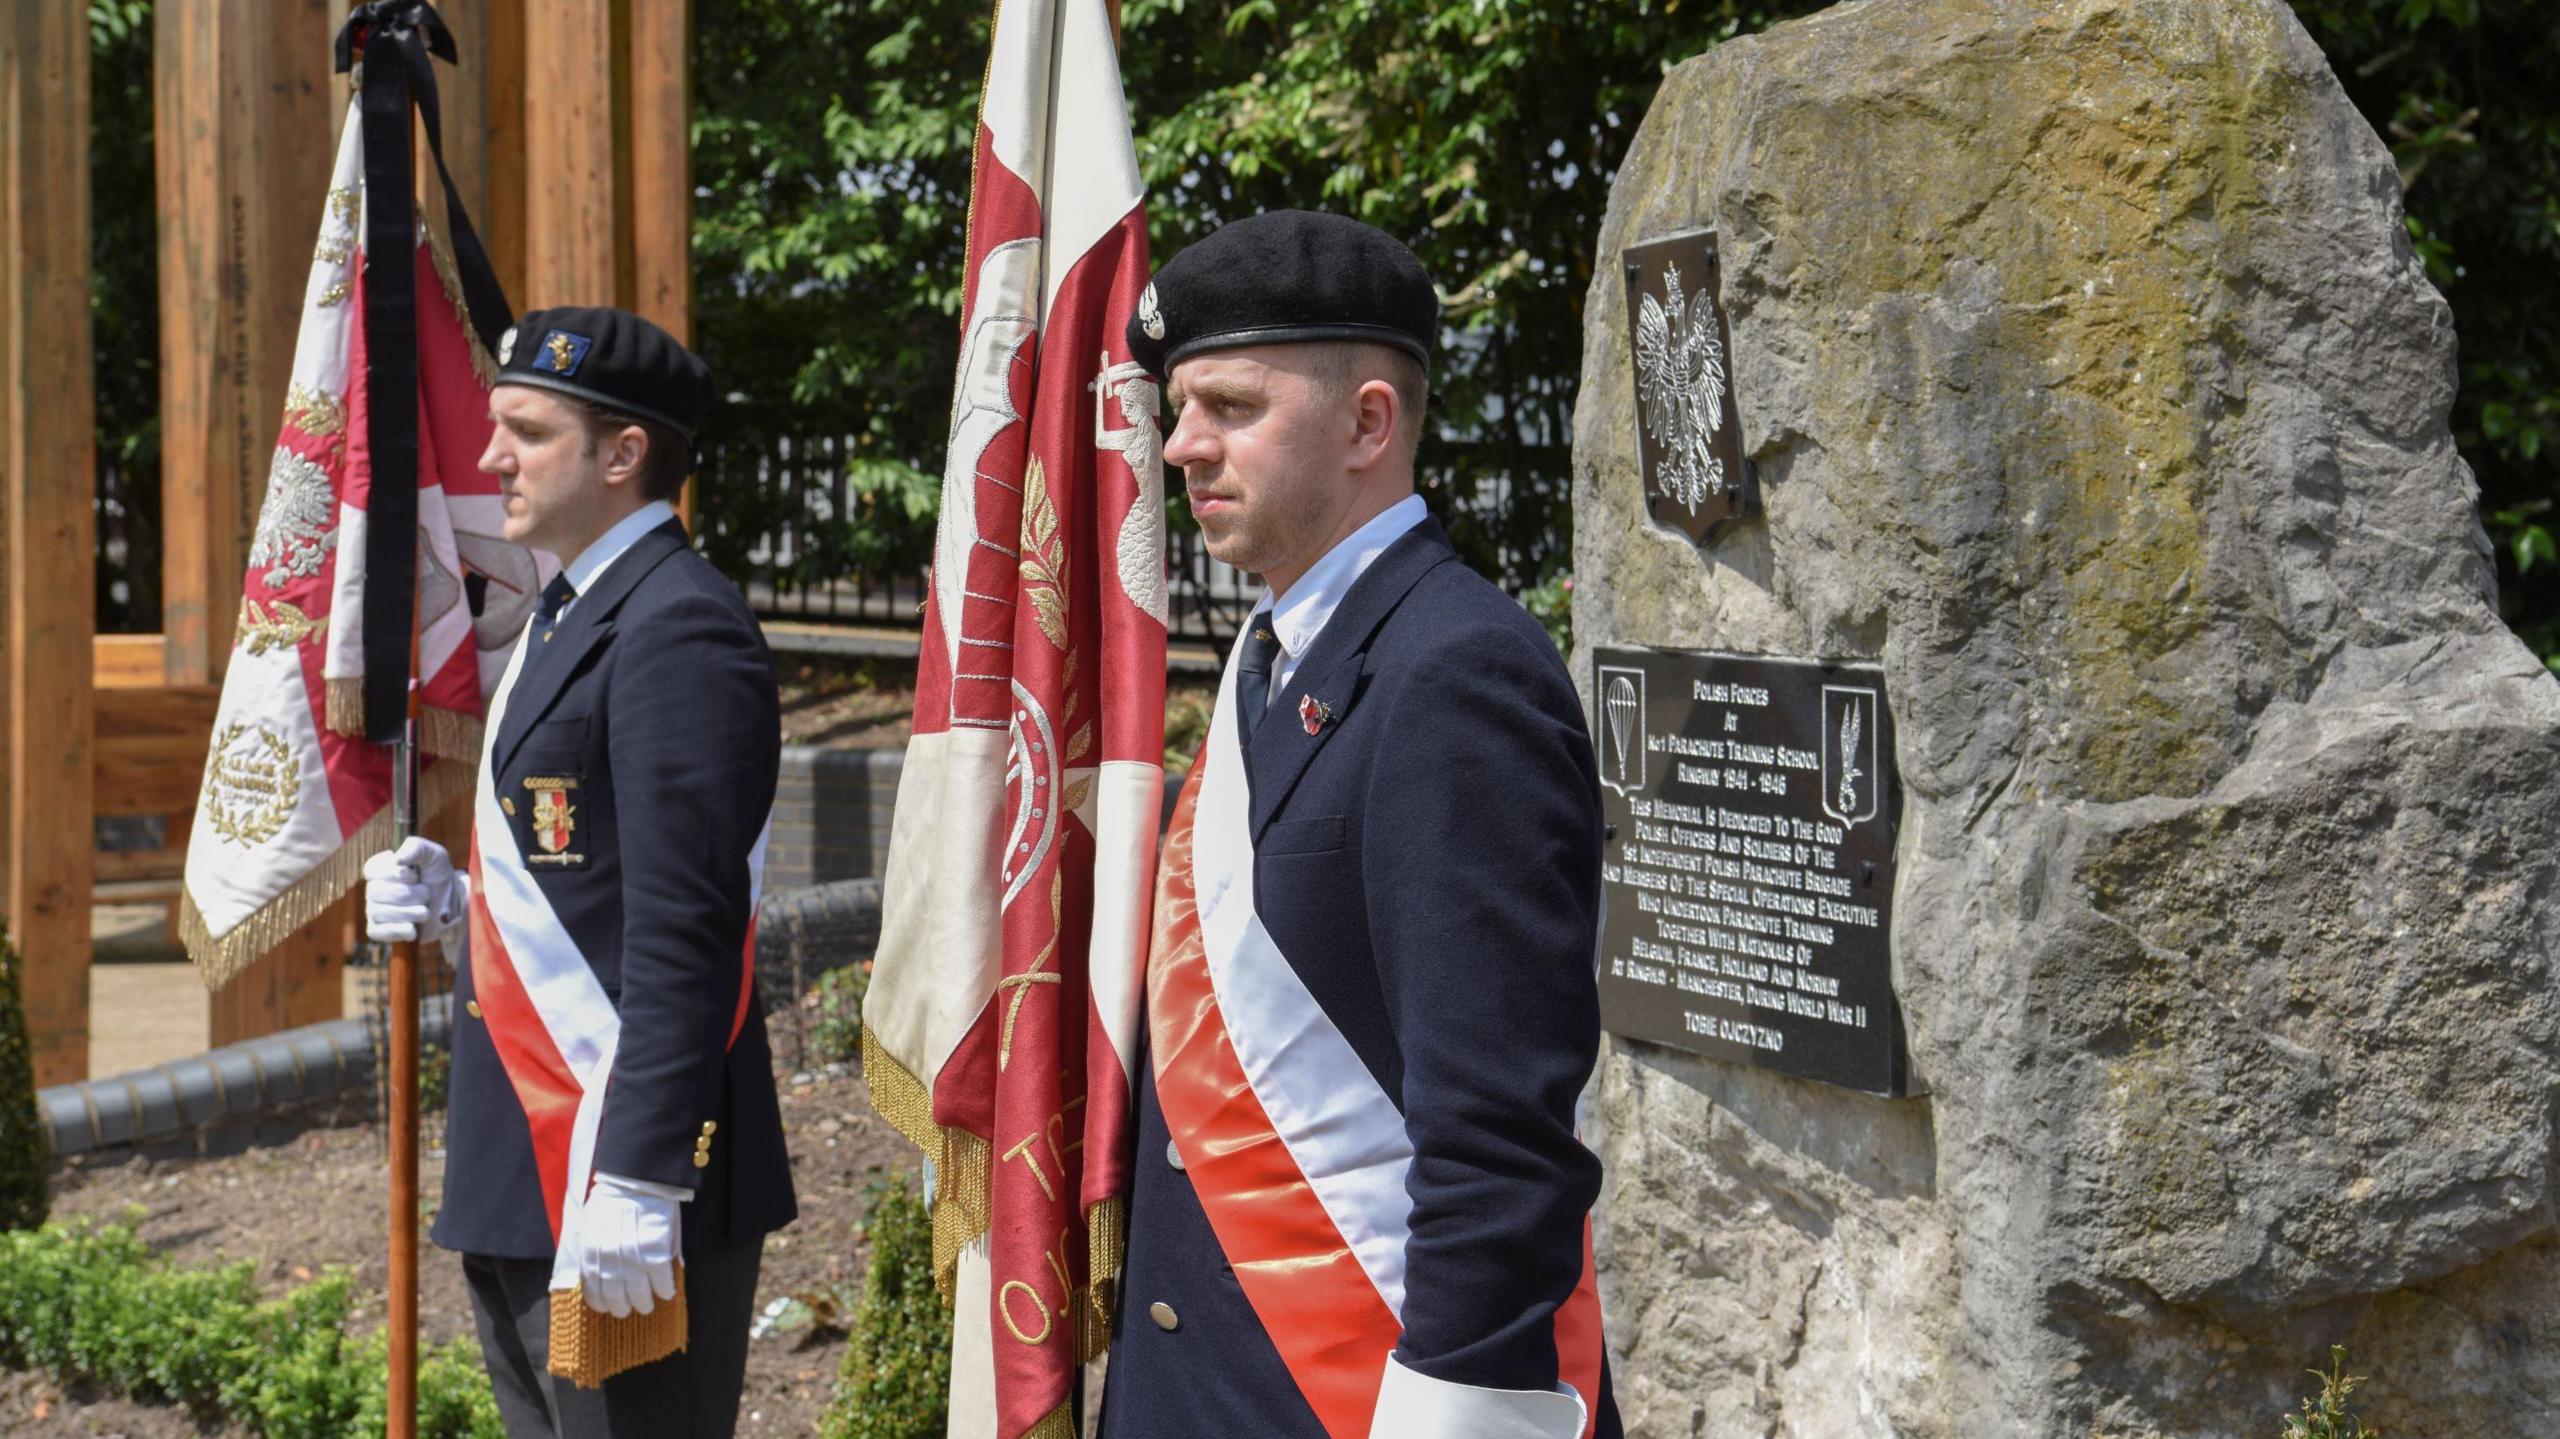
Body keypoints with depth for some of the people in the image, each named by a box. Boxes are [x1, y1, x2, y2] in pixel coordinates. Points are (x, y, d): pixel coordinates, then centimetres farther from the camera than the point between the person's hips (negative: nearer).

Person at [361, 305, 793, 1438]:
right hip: (525, 1184, 10)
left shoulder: (678, 628, -16)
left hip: (617, 1177, -10)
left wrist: (635, 1180, -24)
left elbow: (683, 929, -22)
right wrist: (458, 898, 5)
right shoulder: (573, 615, 16)